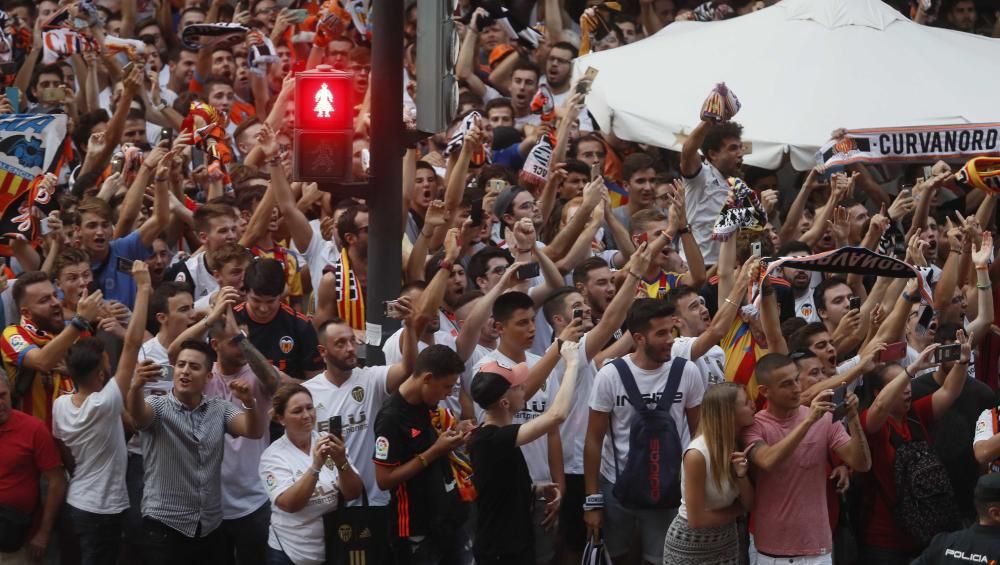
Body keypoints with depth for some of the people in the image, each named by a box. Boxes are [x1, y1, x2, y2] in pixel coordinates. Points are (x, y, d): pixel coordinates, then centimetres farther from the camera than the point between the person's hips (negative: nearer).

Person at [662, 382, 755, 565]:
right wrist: (737, 510, -7)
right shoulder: (697, 454, -25)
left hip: (726, 541, 6)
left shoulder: (740, 445, -4)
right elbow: (696, 519, -21)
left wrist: (742, 475, -20)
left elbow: (749, 504, -2)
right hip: (690, 546, -6)